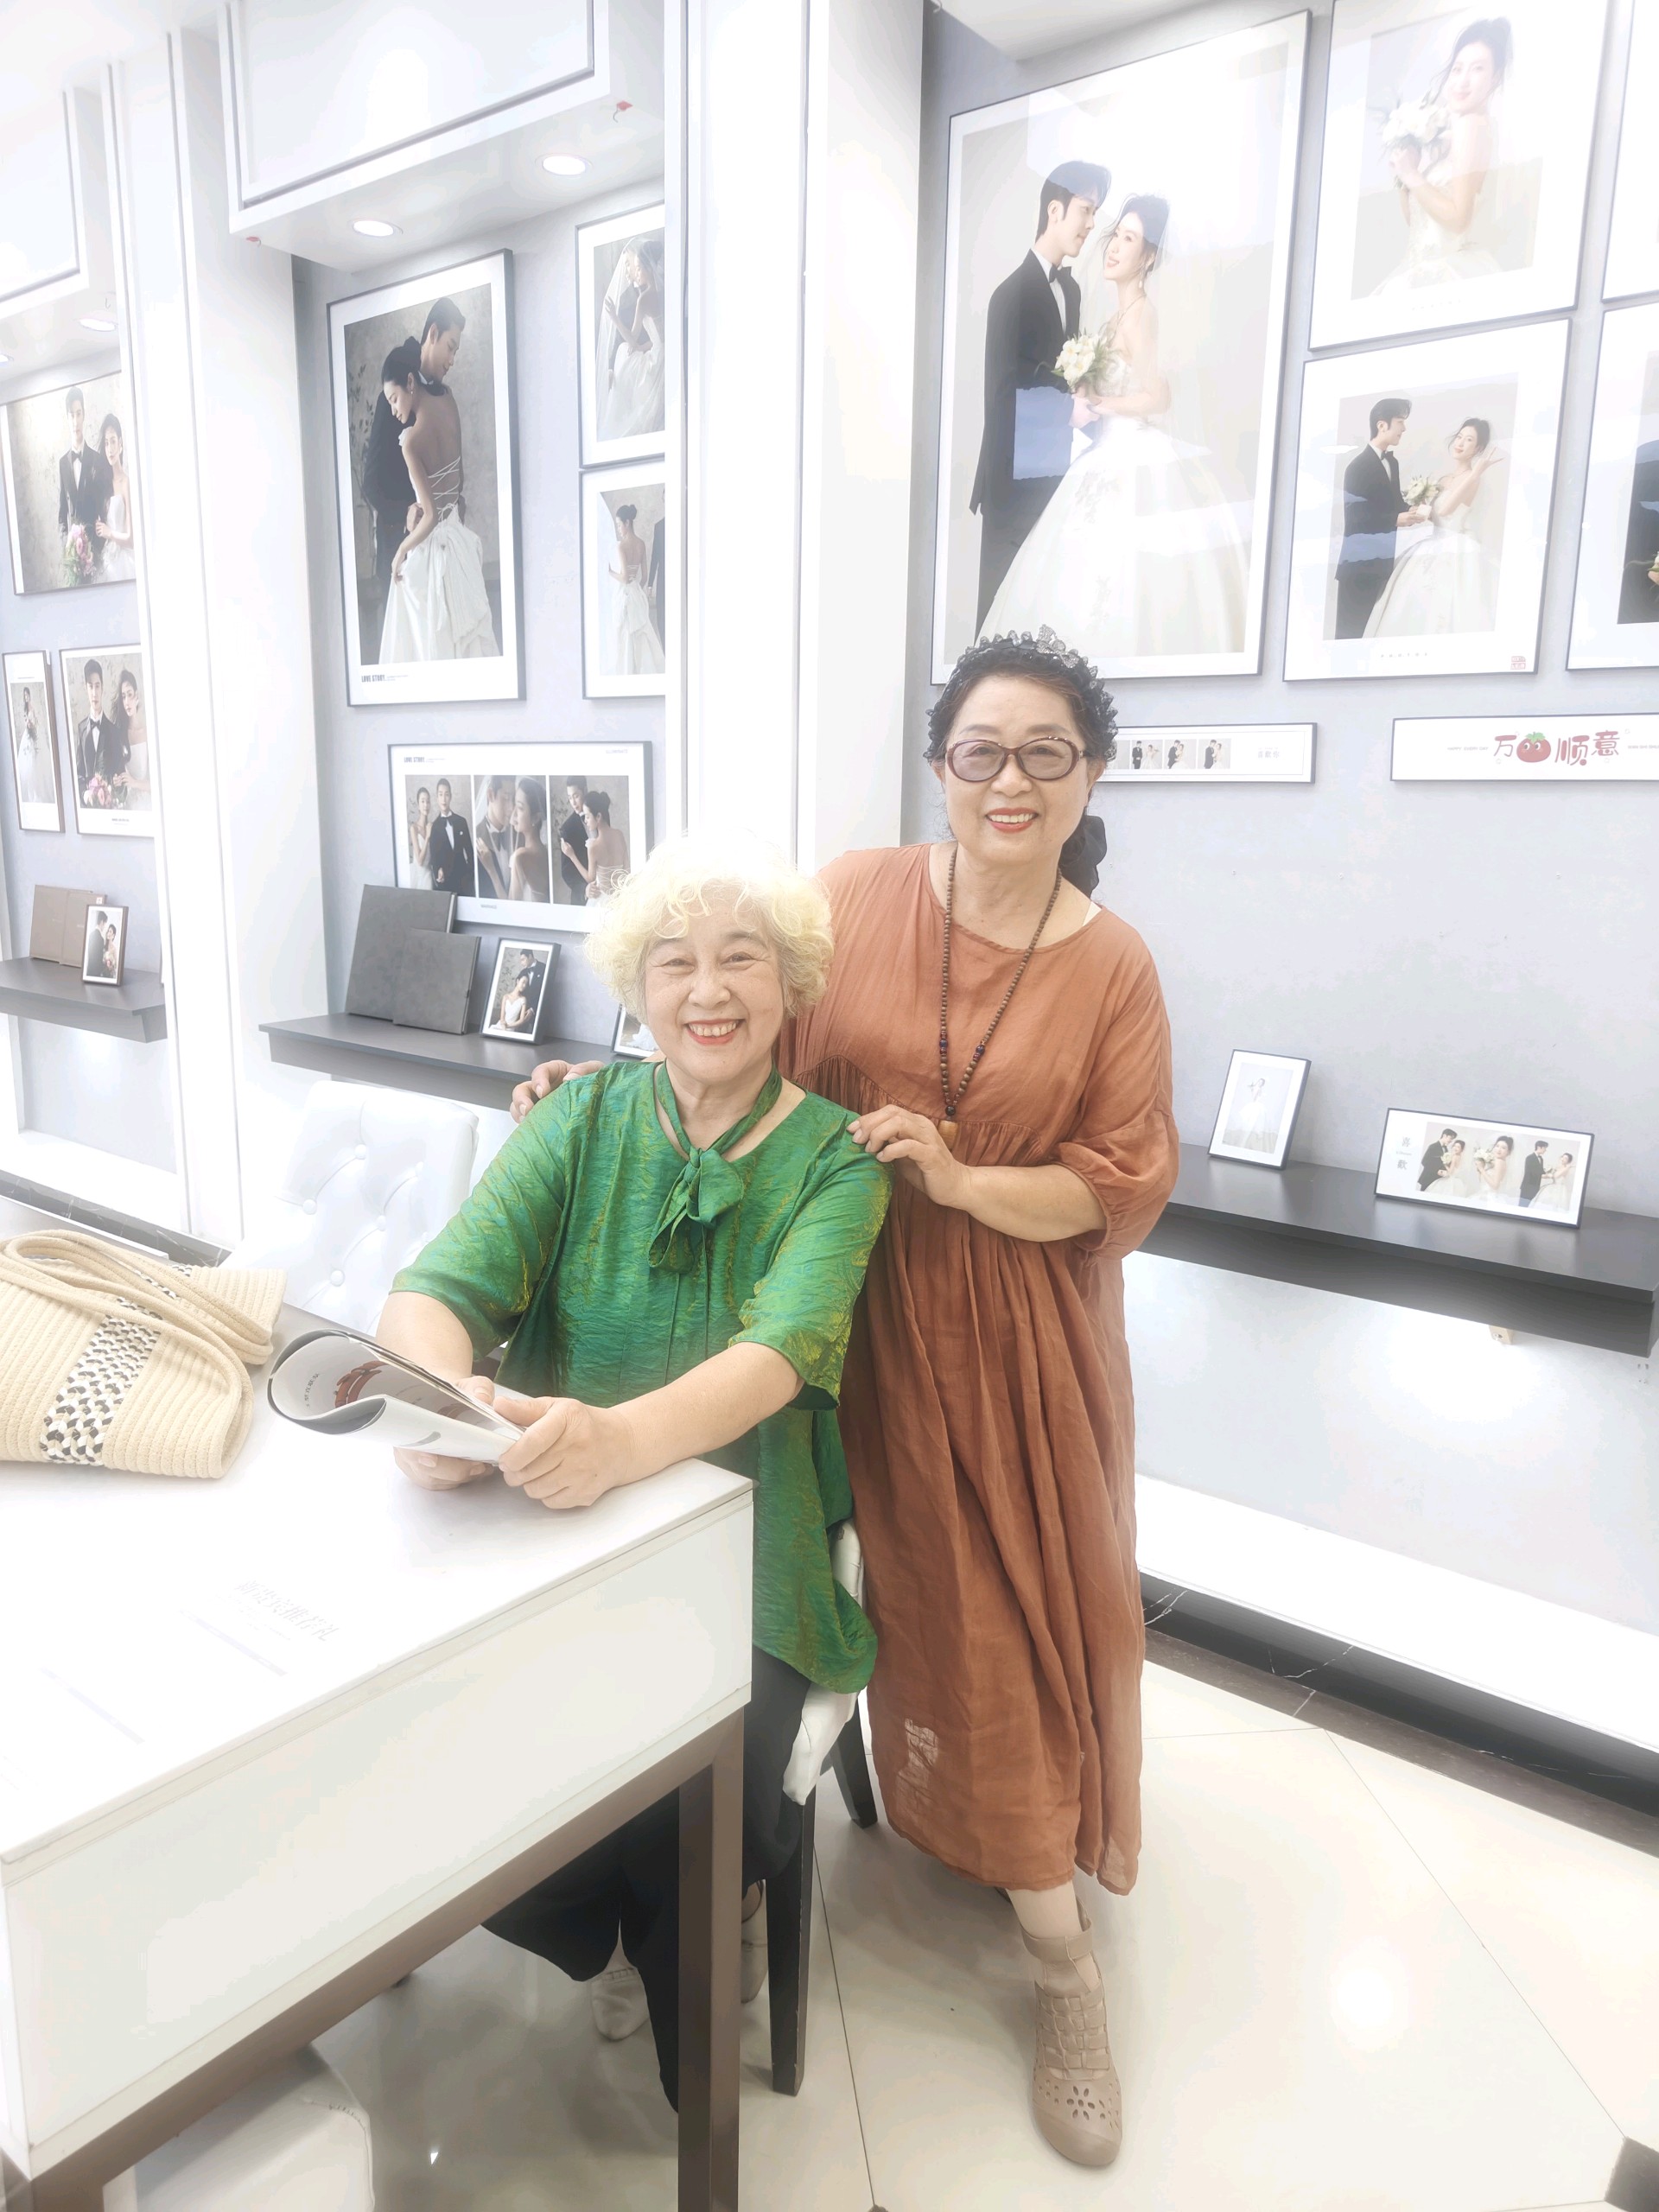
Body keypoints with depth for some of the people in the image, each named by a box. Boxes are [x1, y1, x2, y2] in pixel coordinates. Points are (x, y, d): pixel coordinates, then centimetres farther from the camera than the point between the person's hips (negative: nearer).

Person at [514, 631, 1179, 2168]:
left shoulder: (1112, 968, -6)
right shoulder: (857, 897, -5)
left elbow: (1123, 1186, -7)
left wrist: (961, 1179, -20)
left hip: (1020, 1336, 0)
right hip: (872, 1320, 1)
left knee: (1028, 1597, 6)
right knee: (915, 1578, 12)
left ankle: (1058, 1955, 25)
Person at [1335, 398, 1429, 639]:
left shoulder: (1392, 461, 13)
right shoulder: (1359, 465, -12)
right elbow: (1356, 516, -17)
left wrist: (1411, 510, -2)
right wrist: (1398, 520, -21)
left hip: (1382, 560, 8)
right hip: (1359, 563, -8)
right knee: (1351, 628, -4)